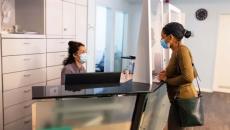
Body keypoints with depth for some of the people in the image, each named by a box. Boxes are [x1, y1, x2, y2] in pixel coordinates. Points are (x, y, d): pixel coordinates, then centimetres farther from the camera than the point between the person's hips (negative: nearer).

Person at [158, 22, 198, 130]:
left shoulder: (182, 50, -17)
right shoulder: (177, 51, 10)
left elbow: (188, 77, -27)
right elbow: (193, 74, 17)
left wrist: (166, 80, -15)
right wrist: (168, 73, 6)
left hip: (182, 98, -9)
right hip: (181, 97, 9)